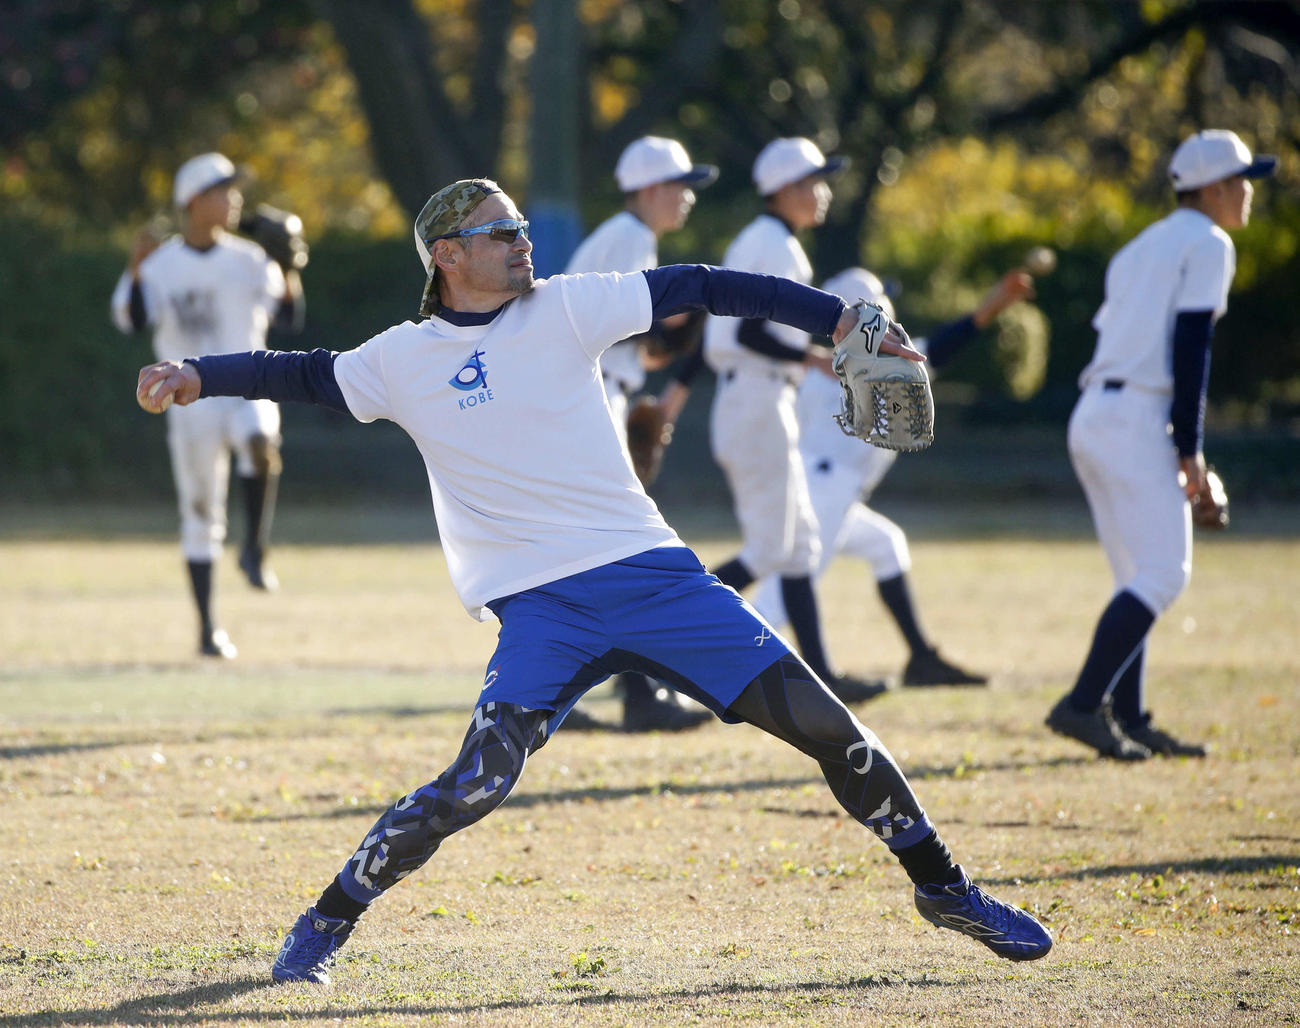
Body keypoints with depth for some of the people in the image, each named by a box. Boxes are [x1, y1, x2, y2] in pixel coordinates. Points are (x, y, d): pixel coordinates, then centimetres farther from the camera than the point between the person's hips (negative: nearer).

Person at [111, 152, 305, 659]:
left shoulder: (249, 259, 6)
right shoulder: (161, 265, -1)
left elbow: (288, 318, 1)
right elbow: (132, 320, -15)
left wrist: (289, 275, -15)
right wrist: (135, 271, -28)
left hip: (247, 388, 1)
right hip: (191, 399, -1)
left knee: (260, 441, -35)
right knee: (200, 513, 3)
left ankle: (255, 550, -21)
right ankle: (208, 627, 13)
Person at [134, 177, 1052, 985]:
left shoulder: (563, 309, 4)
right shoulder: (405, 359, 6)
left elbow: (699, 288, 3)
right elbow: (302, 375, 12)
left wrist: (836, 317, -4)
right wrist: (195, 377, -4)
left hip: (650, 572, 2)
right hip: (541, 610, -2)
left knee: (826, 725, -4)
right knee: (479, 782, -21)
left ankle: (942, 887, 13)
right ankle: (326, 925, -2)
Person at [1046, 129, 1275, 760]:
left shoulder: (1140, 247, 23)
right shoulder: (1207, 245, -3)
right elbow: (1191, 347, -13)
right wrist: (1189, 450, -14)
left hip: (1091, 418, 9)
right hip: (1135, 419, -9)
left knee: (1140, 580, 13)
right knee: (1163, 574, -10)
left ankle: (1129, 720, 11)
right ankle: (1082, 704, -19)